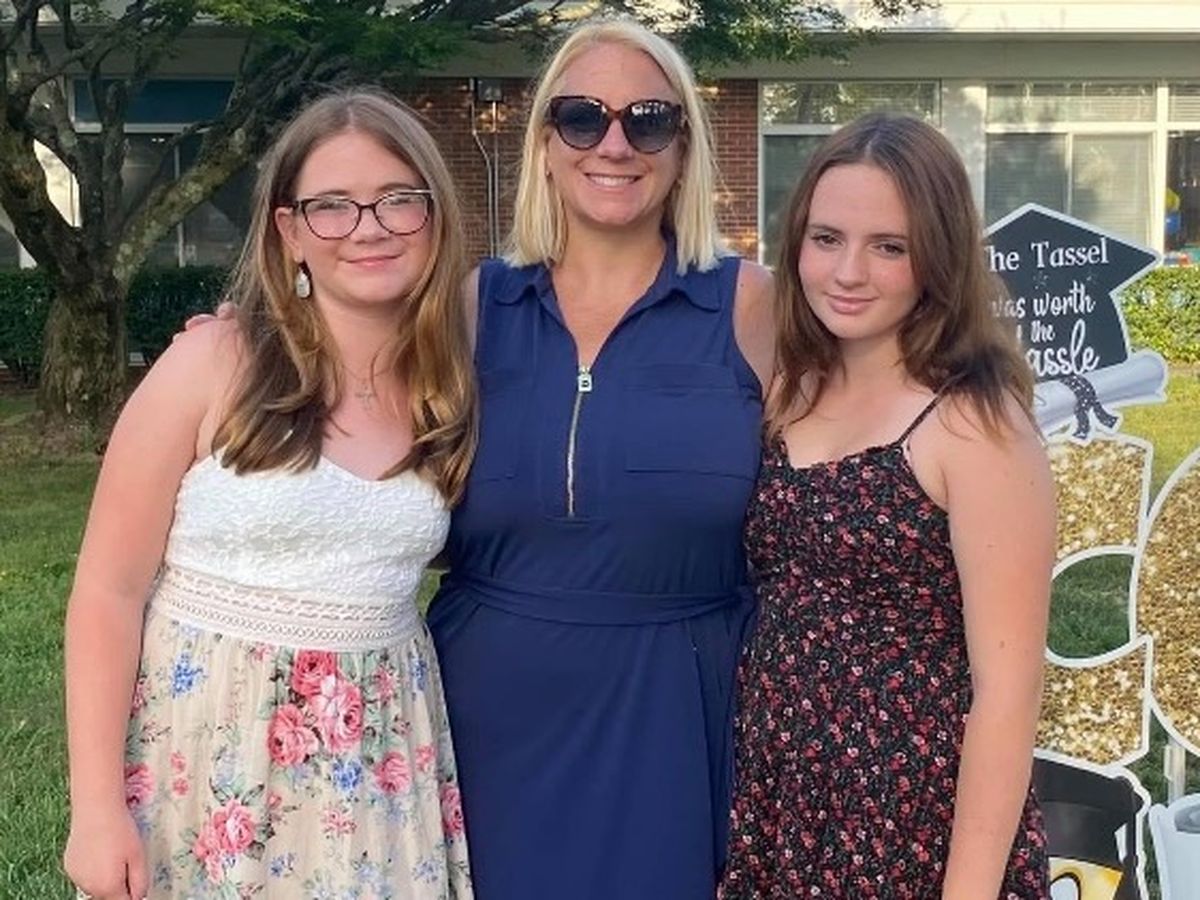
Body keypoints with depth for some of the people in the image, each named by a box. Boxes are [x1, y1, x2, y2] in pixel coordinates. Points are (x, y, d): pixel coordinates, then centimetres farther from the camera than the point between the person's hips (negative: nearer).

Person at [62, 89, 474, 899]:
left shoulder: (449, 392, 2)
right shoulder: (212, 365, -11)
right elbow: (109, 591, -10)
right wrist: (97, 805, -13)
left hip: (381, 748, 4)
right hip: (208, 739, -3)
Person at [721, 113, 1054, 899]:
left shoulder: (973, 421, -15)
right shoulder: (790, 395, 3)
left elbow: (1007, 686, -17)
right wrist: (743, 809, 6)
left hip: (916, 823, -5)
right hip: (781, 807, 6)